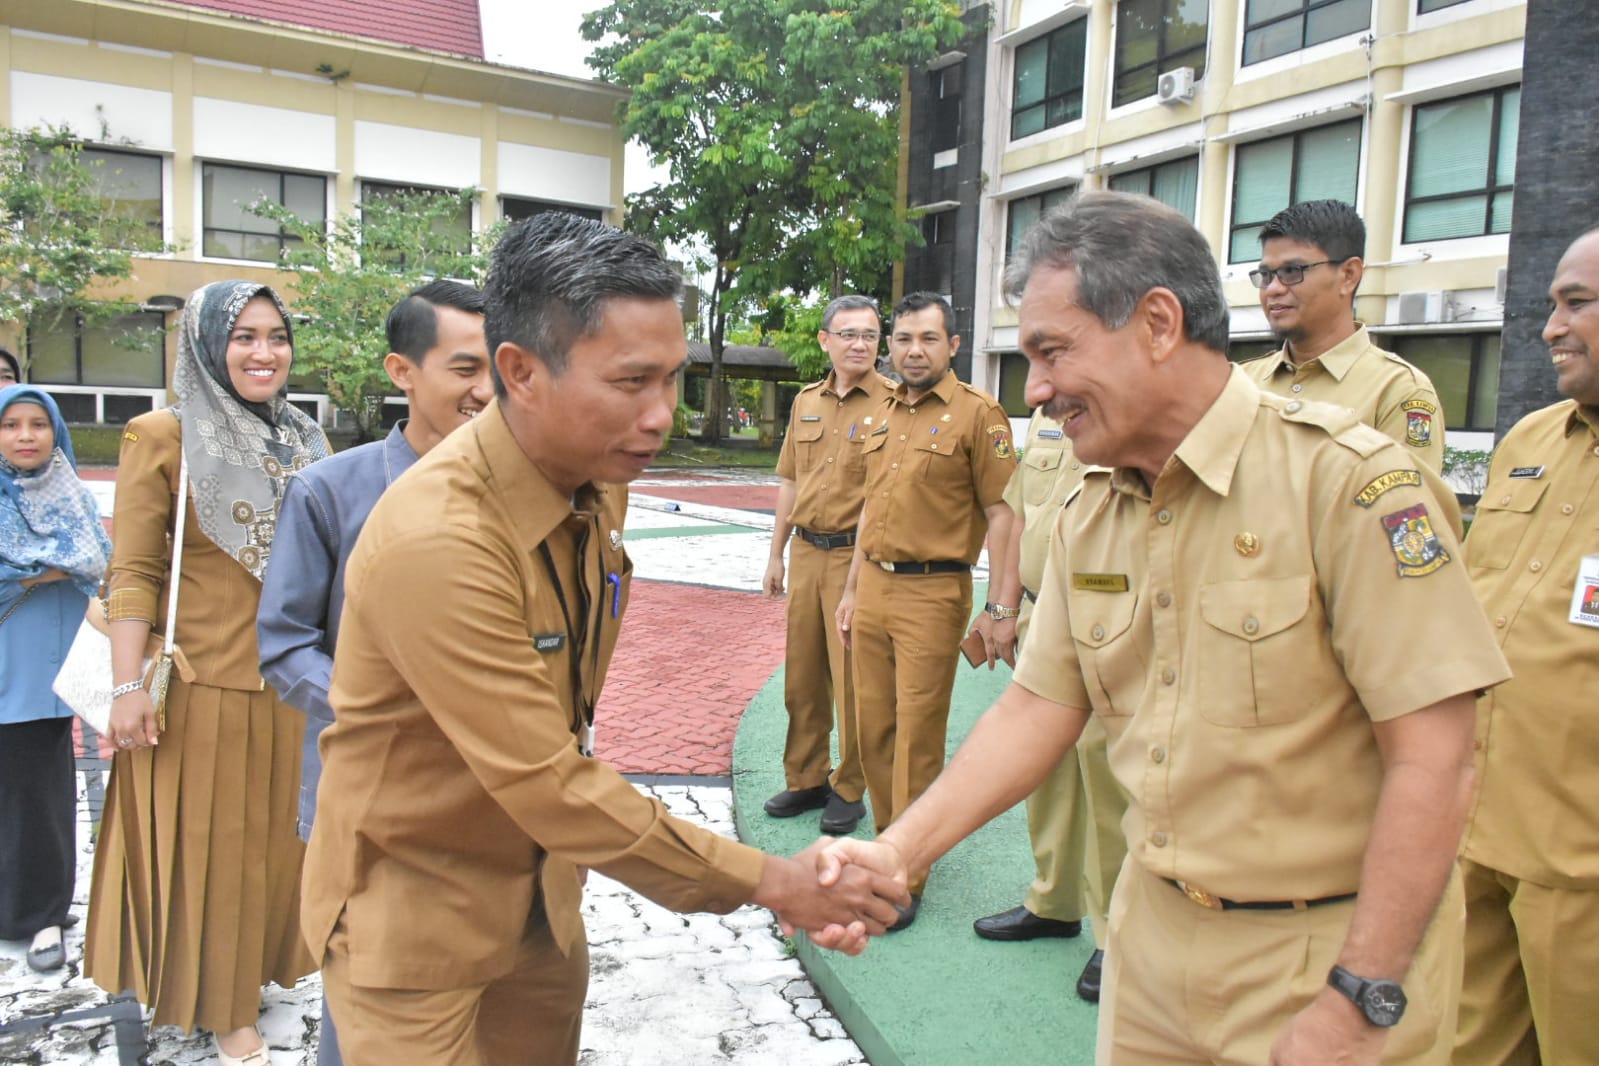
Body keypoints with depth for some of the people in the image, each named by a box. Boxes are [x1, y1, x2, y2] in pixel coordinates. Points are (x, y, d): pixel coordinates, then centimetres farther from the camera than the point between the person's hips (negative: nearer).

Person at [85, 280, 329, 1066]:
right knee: (207, 841, 7)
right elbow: (134, 573, -10)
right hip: (204, 677, -5)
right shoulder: (164, 437, -7)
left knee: (277, 834, 15)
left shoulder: (305, 441, 9)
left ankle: (263, 963, 36)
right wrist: (128, 687, -15)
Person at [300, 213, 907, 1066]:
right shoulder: (434, 540, -31)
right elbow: (548, 783, -29)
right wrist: (767, 882, -23)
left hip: (541, 888, 7)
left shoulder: (599, 479, -6)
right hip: (412, 912, -6)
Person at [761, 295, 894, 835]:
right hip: (806, 552, 6)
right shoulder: (806, 401, 11)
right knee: (801, 674, 14)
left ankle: (849, 788, 18)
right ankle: (804, 778, 29)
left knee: (852, 679, 2)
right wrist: (776, 554, 16)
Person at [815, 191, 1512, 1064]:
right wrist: (898, 850, -7)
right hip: (1154, 929, 6)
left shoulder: (1342, 476, -18)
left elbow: (1433, 761, -19)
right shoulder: (1088, 516, 2)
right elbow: (1036, 711, 3)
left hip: (1328, 953, -5)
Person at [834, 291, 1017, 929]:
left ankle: (906, 879, 12)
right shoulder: (880, 417, 14)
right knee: (873, 725, 12)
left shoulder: (976, 414, -8)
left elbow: (1001, 514, -10)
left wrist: (1001, 608, -14)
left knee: (916, 735, 0)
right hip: (873, 587, 7)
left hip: (932, 593, -6)